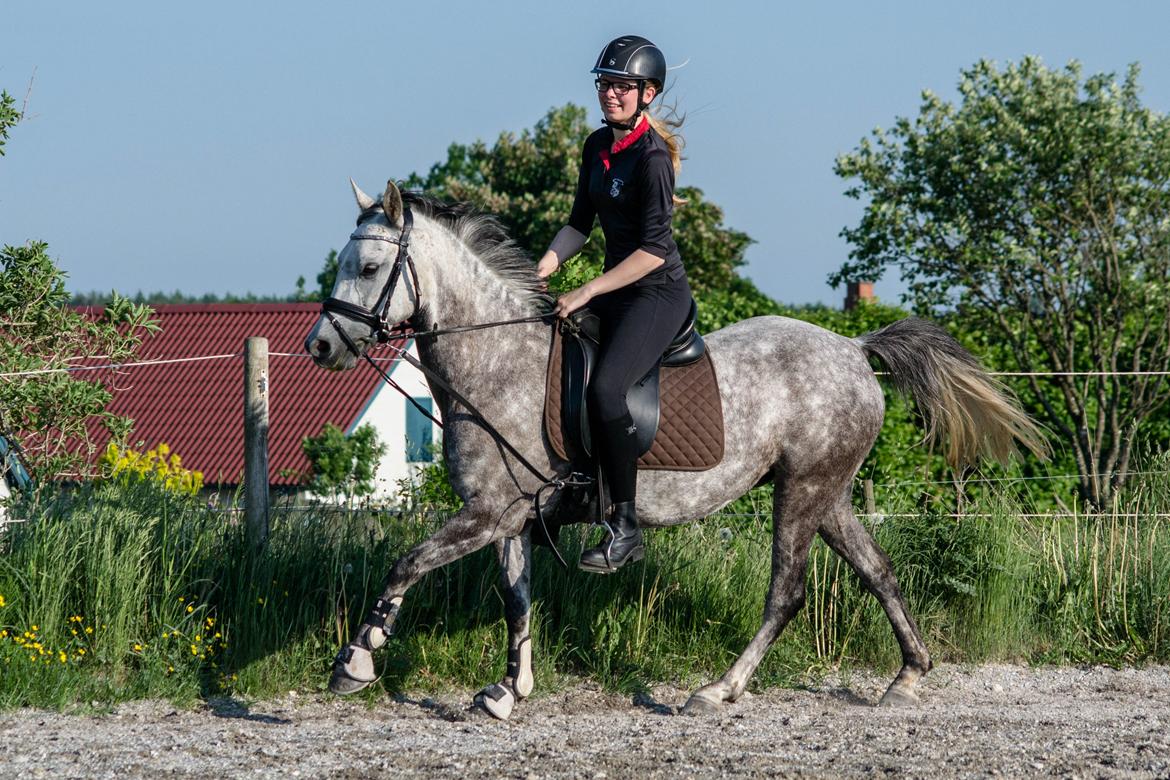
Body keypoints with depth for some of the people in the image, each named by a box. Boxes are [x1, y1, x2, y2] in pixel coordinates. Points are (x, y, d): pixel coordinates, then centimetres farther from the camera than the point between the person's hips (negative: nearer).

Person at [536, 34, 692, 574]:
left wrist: (586, 293, -22)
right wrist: (542, 269, 0)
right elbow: (580, 224, 17)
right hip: (615, 289, 10)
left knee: (604, 387, -28)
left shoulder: (652, 157, -17)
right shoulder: (597, 147, 9)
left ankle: (625, 527, -23)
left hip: (658, 293, -10)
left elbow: (654, 250, -22)